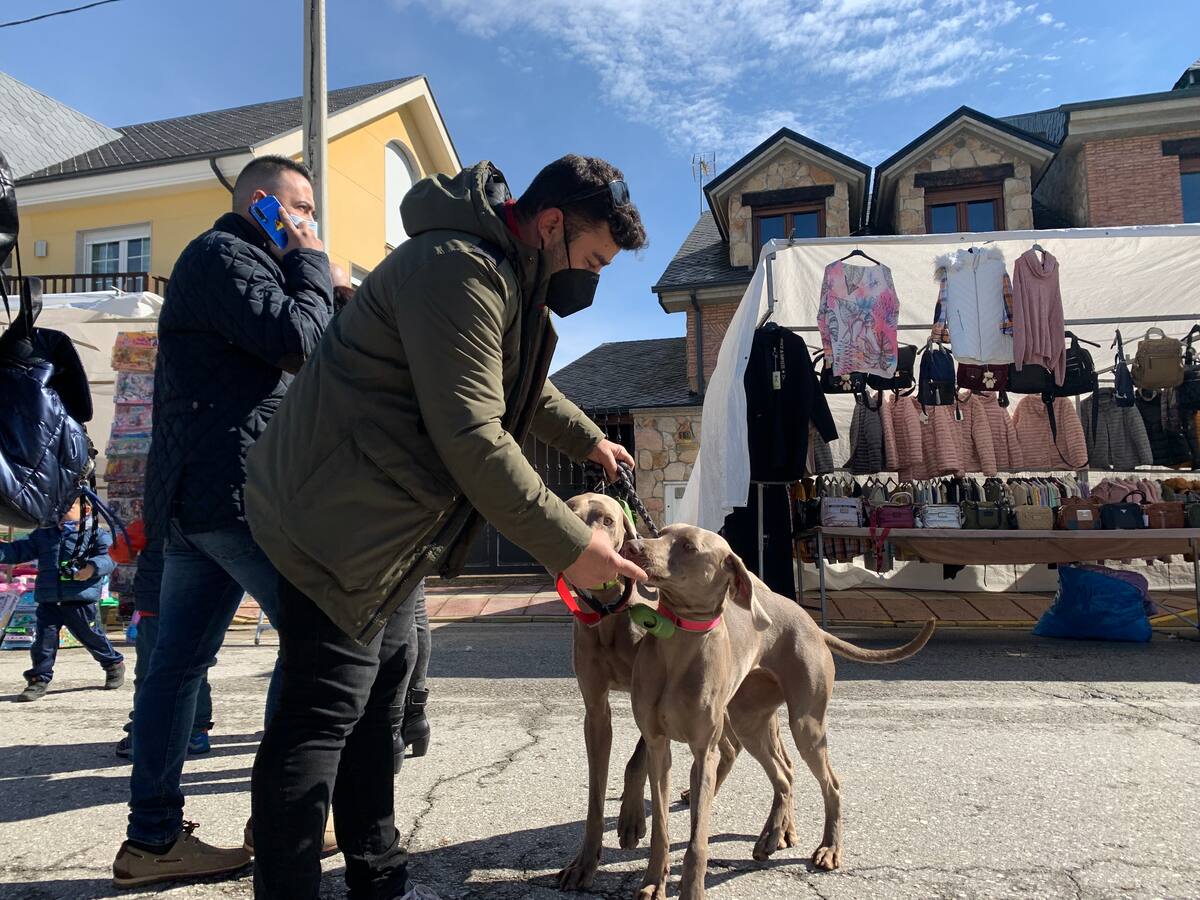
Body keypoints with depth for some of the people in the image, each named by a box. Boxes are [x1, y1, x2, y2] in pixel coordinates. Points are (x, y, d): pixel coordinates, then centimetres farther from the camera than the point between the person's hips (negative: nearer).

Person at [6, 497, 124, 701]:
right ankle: (39, 680, 14)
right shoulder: (42, 536, 14)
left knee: (93, 637, 7)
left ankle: (114, 664, 27)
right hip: (48, 601, 4)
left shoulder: (96, 535, -1)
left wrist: (93, 567, -29)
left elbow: (110, 557, -12)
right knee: (44, 639, 1)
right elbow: (18, 551, 11)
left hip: (81, 601, -4)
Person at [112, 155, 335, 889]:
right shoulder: (225, 254, -5)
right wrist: (311, 266, -2)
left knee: (181, 660, 8)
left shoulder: (229, 259, 27)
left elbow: (275, 360, 23)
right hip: (237, 488, -10)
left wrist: (308, 278, 13)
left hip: (192, 495, 10)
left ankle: (154, 837, 15)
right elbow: (295, 340, -17)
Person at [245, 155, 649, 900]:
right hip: (340, 521, -11)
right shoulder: (459, 269, -22)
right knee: (323, 714, -5)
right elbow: (473, 439, -28)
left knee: (376, 697, 16)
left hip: (389, 522, 11)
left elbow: (522, 386, 30)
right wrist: (569, 545, -23)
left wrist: (588, 439, 30)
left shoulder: (506, 277, 13)